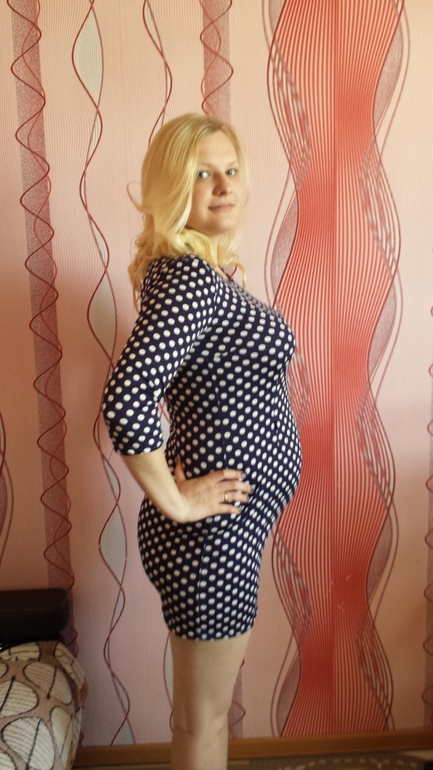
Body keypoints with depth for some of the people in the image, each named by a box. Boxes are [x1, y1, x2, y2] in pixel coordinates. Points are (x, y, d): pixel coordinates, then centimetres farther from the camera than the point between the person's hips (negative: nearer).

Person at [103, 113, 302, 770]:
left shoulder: (204, 269, 7)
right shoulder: (188, 277, -23)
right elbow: (126, 401, -35)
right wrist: (174, 500, -22)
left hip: (233, 520, 9)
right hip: (214, 528, -9)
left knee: (212, 702, 28)